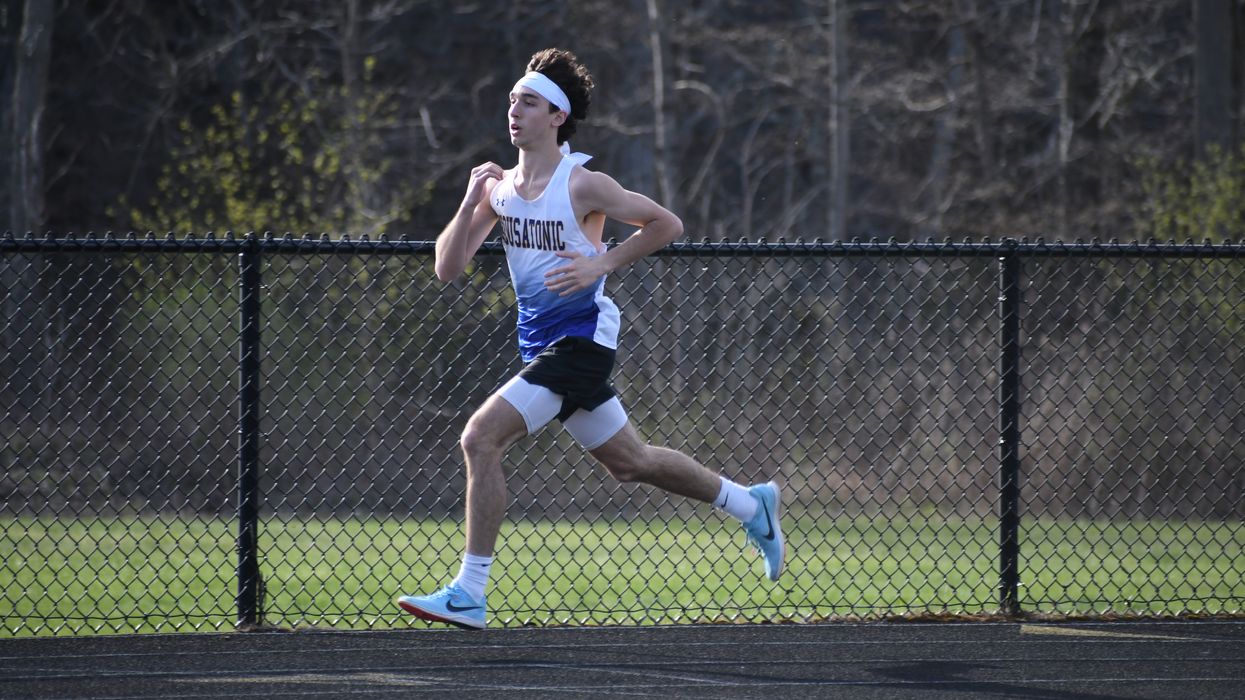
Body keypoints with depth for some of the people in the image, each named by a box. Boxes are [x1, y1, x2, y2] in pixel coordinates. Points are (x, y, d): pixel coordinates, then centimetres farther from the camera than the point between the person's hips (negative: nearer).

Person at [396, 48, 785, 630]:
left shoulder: (582, 185, -14)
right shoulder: (500, 187, 5)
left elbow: (666, 224, -5)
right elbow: (447, 269, 2)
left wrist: (600, 264, -15)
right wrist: (471, 203, -12)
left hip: (580, 337, -8)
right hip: (540, 340, 8)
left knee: (481, 438, -20)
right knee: (630, 462, 18)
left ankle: (469, 594, -17)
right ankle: (751, 505, 37)